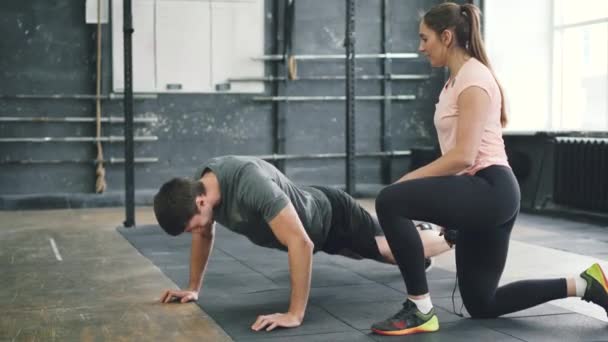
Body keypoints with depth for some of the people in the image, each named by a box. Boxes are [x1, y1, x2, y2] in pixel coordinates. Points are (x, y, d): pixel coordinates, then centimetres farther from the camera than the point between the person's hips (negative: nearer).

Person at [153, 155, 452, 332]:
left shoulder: (250, 184, -47)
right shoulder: (199, 185, -19)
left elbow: (301, 243, -51)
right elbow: (205, 236, 2)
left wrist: (294, 314, -50)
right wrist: (193, 288, 2)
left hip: (333, 217, -8)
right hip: (311, 217, 8)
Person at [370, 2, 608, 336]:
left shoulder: (473, 79, -13)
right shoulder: (456, 79, 17)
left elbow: (463, 156, -21)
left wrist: (408, 180, -15)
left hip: (491, 191, -11)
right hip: (479, 195, 11)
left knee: (389, 201, -24)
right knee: (482, 305, 14)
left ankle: (420, 309, -16)